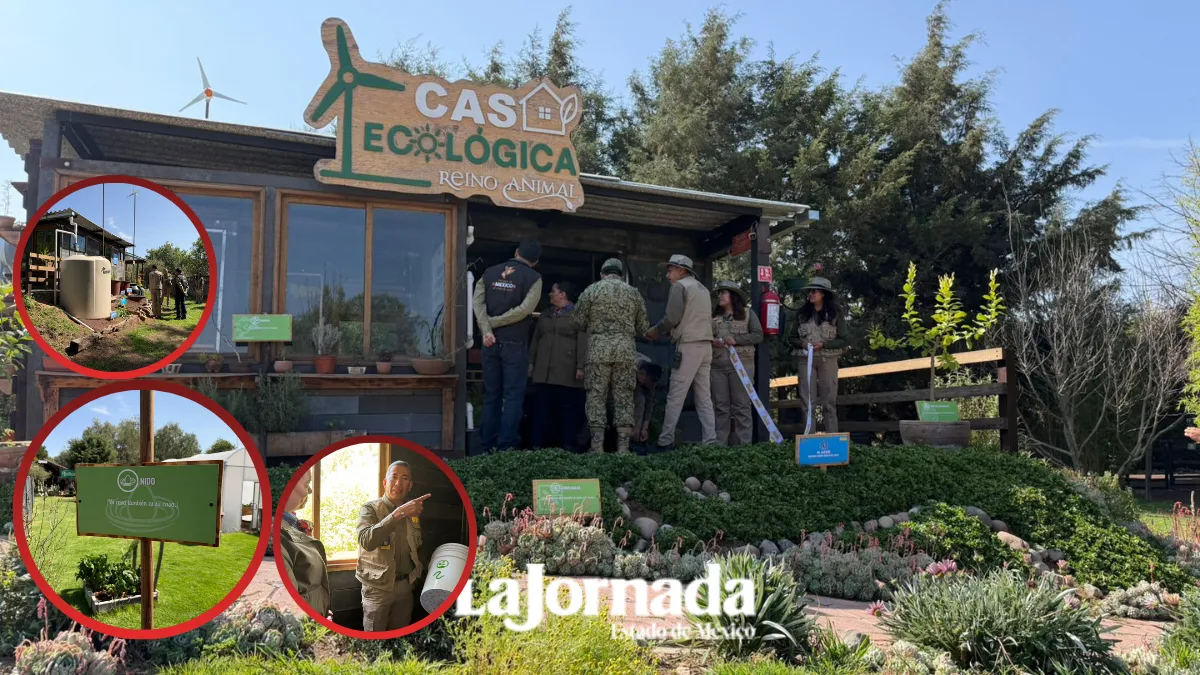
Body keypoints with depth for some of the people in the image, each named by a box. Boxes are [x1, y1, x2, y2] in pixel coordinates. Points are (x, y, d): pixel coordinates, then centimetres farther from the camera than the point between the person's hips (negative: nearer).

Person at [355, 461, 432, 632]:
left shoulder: (412, 512, 8)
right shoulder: (370, 508, -9)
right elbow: (366, 541, -30)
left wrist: (421, 572, 6)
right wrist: (398, 513, -37)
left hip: (405, 586, 5)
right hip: (378, 587, -5)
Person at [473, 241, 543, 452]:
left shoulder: (490, 272, 11)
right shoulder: (533, 277, -2)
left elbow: (478, 302, -1)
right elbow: (525, 309, -14)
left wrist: (486, 329, -9)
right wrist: (493, 323, -8)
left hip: (491, 341, 4)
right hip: (515, 343, -4)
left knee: (491, 395, 10)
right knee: (513, 395, 0)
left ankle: (488, 446, 11)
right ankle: (507, 446, -6)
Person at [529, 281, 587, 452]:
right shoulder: (545, 315, 20)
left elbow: (583, 342, -10)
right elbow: (536, 339, 23)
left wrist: (581, 367, -17)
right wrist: (532, 362, 16)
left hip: (567, 371, -6)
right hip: (545, 370, 6)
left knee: (568, 408, 0)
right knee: (543, 407, 6)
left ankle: (569, 444, 7)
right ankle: (536, 443, 8)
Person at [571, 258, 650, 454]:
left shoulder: (591, 291, 3)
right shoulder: (634, 293, 10)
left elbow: (577, 322, 4)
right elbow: (643, 328, 12)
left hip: (598, 350, -2)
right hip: (626, 350, 2)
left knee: (596, 396, 3)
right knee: (624, 397, 5)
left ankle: (597, 447, -2)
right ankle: (623, 447, 2)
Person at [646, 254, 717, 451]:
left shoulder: (680, 286, -3)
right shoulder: (702, 288, 22)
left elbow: (672, 318, -12)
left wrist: (656, 331, 5)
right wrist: (667, 332, 20)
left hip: (688, 345, -8)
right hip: (705, 344, 8)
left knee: (675, 397, -6)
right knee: (704, 398, 6)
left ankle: (665, 442, -5)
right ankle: (710, 441, 1)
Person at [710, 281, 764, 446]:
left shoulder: (748, 314, 5)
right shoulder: (713, 316, 13)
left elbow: (758, 335, -3)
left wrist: (736, 339, -14)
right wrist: (711, 341, -6)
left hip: (741, 364, -3)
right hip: (718, 366, 3)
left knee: (742, 405, -2)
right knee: (720, 406, 4)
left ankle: (744, 444, 1)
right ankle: (720, 444, 9)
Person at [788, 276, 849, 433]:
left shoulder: (835, 314, 1)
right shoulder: (802, 314, 8)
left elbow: (844, 340, 0)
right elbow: (793, 338, 12)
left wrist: (823, 345, -13)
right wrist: (802, 344, -10)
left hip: (828, 360, -2)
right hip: (806, 360, 2)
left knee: (829, 401, 1)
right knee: (807, 401, -1)